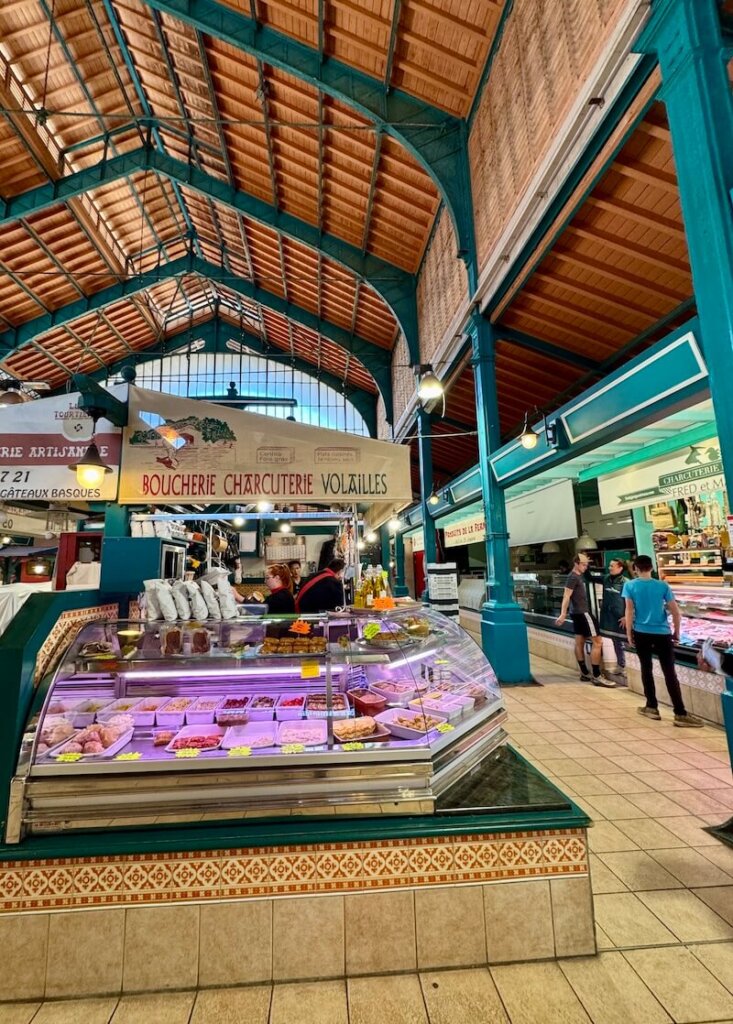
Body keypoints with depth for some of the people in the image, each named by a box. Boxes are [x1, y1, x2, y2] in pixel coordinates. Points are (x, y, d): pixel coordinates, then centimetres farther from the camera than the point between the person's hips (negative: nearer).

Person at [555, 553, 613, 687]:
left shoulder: (580, 576, 12)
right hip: (582, 613, -10)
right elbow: (566, 596, -24)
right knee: (597, 642, -9)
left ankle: (585, 674, 19)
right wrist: (563, 614, -29)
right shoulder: (573, 577, -16)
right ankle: (597, 677, -7)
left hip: (577, 612, 10)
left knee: (579, 642, 11)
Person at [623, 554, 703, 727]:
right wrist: (677, 632, 13)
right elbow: (676, 611, 1)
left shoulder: (630, 585, -4)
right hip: (662, 633, 0)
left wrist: (629, 633, 2)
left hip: (641, 633, 0)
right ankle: (680, 714, 1)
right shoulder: (663, 586, 0)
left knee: (646, 669, 12)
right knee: (670, 673, 2)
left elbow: (629, 611, -5)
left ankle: (652, 707, 18)